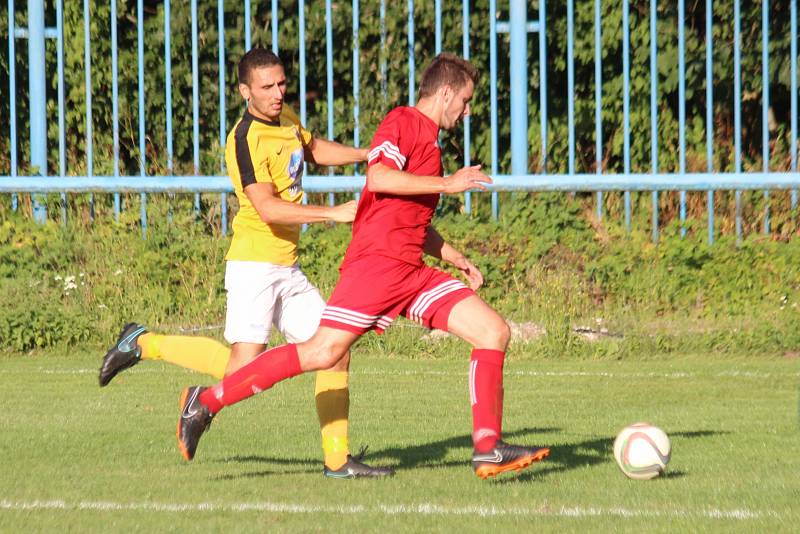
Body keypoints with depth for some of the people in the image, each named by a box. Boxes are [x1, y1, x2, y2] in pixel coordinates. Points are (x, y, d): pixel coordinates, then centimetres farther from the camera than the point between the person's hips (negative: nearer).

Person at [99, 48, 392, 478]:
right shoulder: (247, 137, -16)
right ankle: (143, 344, 1)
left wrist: (367, 154, 23)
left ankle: (338, 459, 7)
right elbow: (267, 208, -26)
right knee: (244, 369, -15)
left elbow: (313, 149, 36)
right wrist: (333, 213, -27)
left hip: (287, 268, 9)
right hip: (255, 263, -9)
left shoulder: (285, 118, 12)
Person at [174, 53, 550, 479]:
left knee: (494, 332, -2)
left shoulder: (428, 141, 27)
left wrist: (457, 260, 31)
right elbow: (379, 176, -20)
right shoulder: (403, 122, -1)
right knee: (323, 353, -18)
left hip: (412, 273, 9)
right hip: (377, 260, -9)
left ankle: (488, 450, -5)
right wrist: (446, 183, -14)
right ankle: (207, 401, -9)